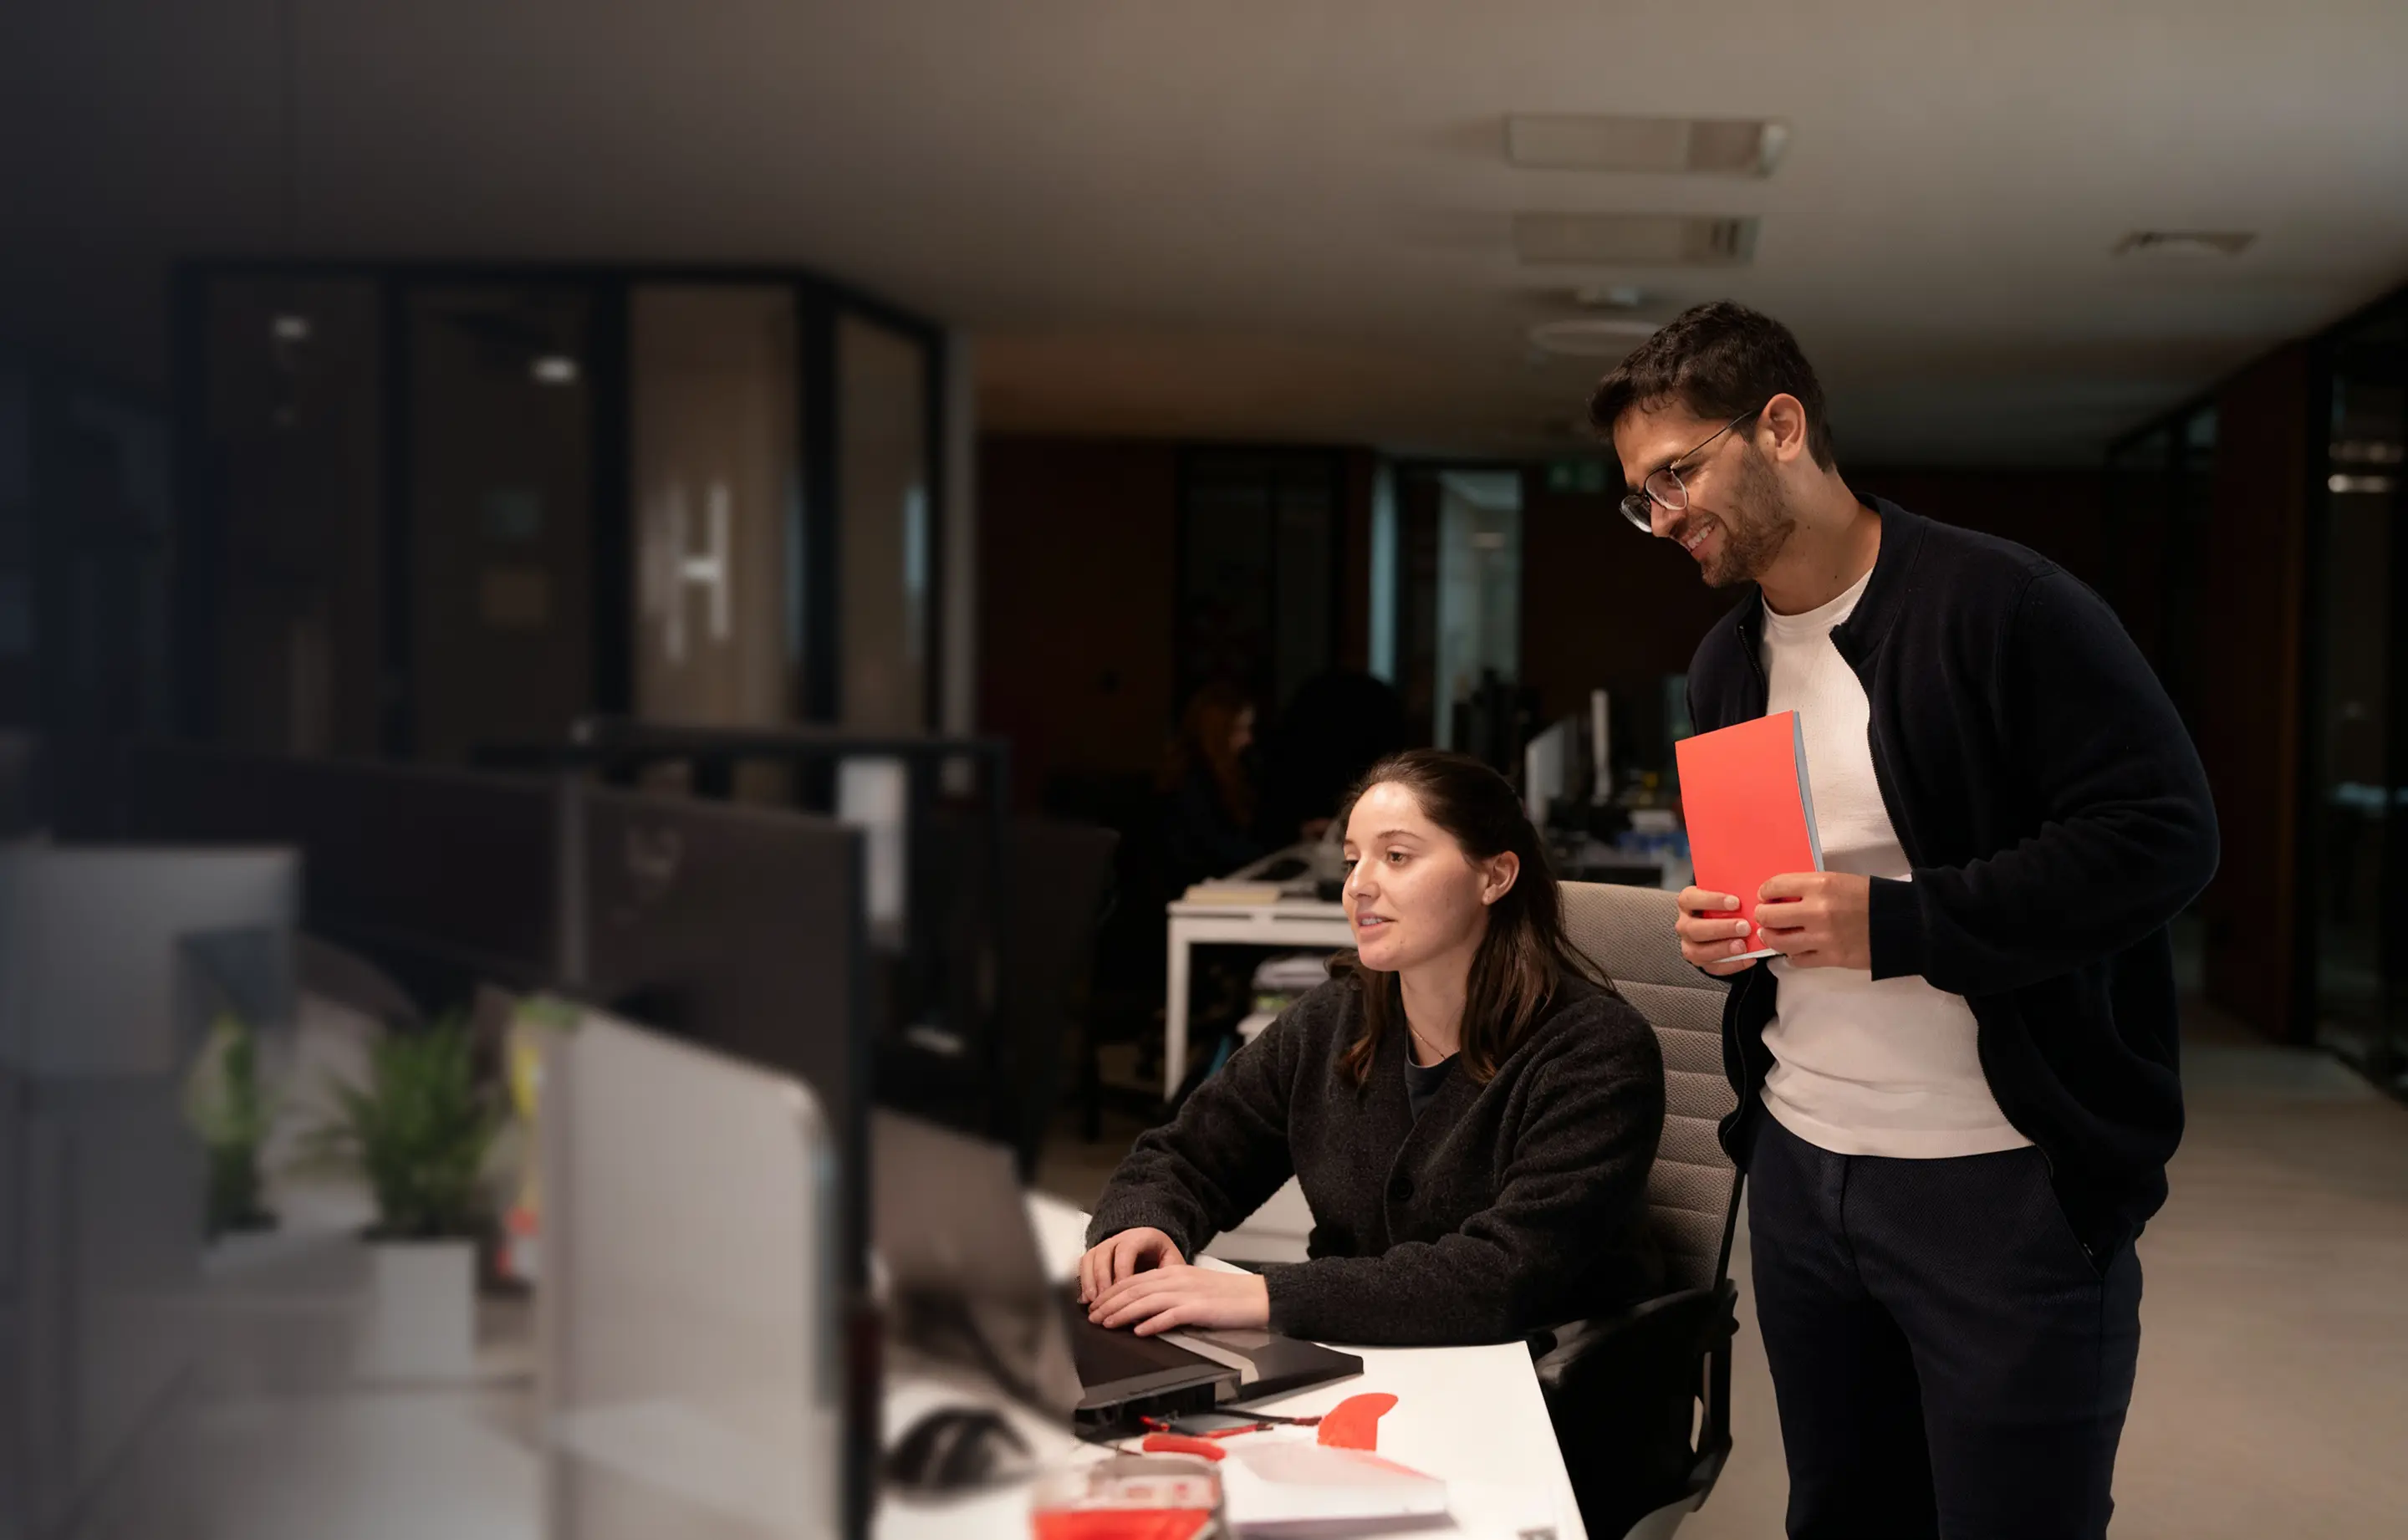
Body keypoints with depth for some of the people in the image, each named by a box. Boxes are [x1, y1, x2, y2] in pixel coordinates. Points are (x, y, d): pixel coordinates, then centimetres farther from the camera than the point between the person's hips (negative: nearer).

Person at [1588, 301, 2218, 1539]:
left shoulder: (1997, 603, -13)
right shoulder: (1725, 665, 11)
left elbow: (2165, 833, -18)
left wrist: (1895, 923, -23)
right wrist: (1713, 927, 0)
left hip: (2004, 1189, -7)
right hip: (1797, 1166, 7)